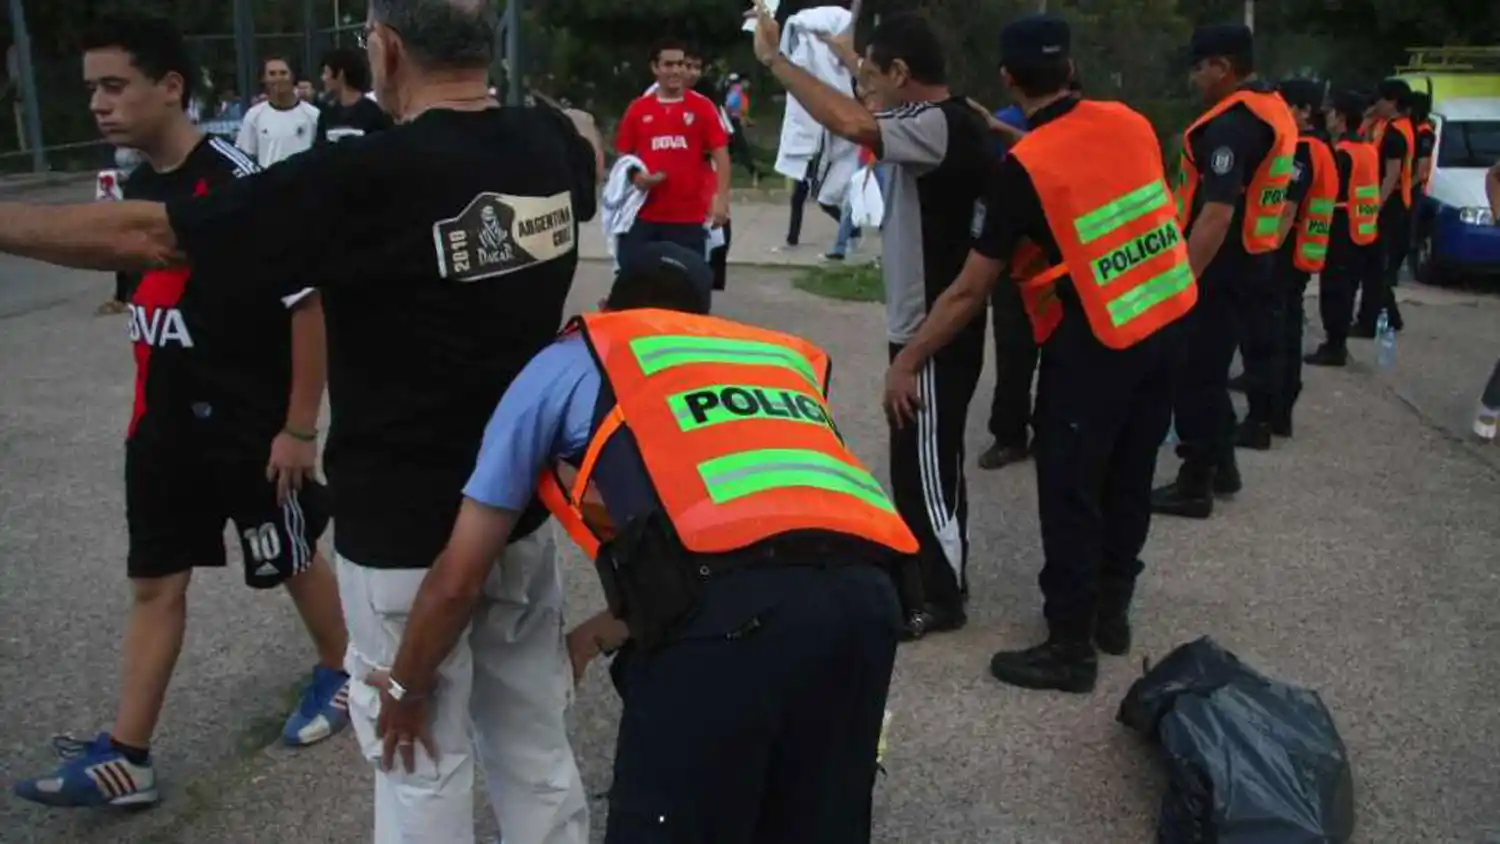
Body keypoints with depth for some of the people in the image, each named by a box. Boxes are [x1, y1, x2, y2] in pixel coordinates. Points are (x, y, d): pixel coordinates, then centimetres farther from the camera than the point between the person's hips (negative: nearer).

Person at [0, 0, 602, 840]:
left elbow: (146, 234, -14)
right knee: (534, 743, 18)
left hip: (404, 526, -6)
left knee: (423, 761, 9)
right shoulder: (552, 144, -2)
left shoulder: (361, 178, -21)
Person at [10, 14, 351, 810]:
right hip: (164, 428, 7)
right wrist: (150, 411, 17)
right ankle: (125, 756, 17)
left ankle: (339, 674, 37)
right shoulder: (134, 186, 5)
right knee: (154, 582, 10)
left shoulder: (238, 185, -19)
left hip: (252, 429, -7)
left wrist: (299, 427, -17)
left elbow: (308, 304, -18)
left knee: (294, 561, 12)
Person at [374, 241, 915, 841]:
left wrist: (407, 689, 44)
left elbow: (459, 579, 25)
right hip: (864, 592, 6)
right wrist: (601, 634, 54)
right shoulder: (786, 356, 36)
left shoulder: (571, 358, 25)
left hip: (734, 609, -5)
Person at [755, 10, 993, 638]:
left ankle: (941, 597, 14)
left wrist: (774, 57, -29)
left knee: (926, 463, 0)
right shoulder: (944, 122, 8)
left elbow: (849, 122, -36)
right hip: (927, 323, 11)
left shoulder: (940, 127, -23)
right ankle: (938, 576, 33)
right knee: (927, 457, 19)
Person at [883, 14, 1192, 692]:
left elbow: (970, 292, -14)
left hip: (1093, 343, -7)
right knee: (1129, 478, 17)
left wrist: (907, 362, -5)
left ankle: (1070, 648, 10)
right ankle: (1112, 611, 32)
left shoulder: (1025, 165, -16)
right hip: (1164, 323, 7)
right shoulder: (1129, 123, 1)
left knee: (1068, 492, 3)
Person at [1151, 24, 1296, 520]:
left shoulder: (1231, 125, -21)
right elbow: (1270, 197, 18)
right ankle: (1221, 465, 32)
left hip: (1219, 268, -10)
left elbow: (1217, 214, -28)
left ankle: (1195, 485, 7)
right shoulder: (1274, 111, 12)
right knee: (1210, 370, 21)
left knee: (1192, 376, -1)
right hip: (1250, 264, 10)